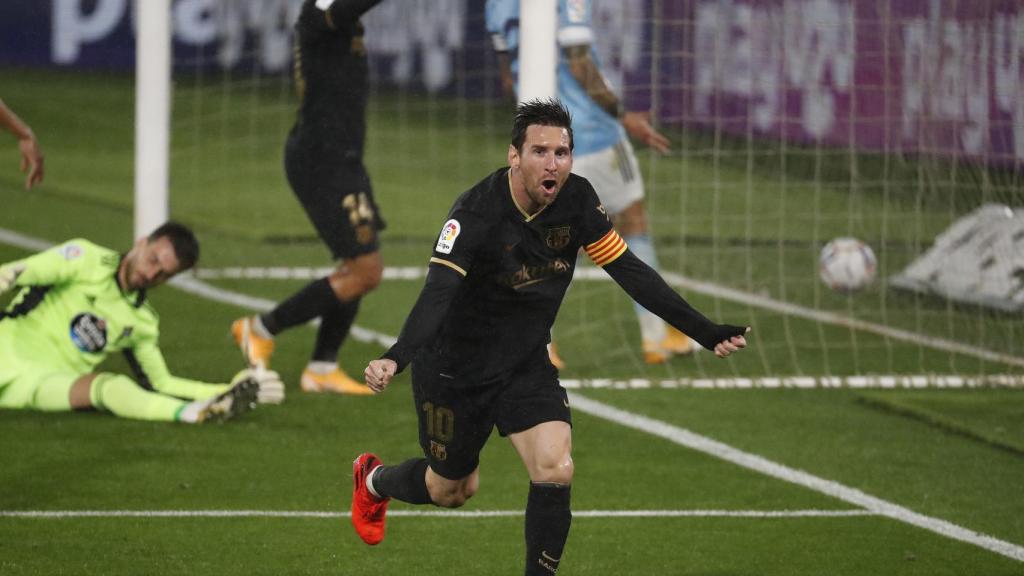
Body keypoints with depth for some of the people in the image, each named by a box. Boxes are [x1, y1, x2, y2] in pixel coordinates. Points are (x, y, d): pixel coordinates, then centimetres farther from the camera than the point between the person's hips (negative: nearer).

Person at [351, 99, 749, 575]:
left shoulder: (577, 200, -13)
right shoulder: (476, 213, -29)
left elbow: (630, 272, -6)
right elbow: (437, 293, -40)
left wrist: (704, 331, -10)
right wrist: (396, 357, -57)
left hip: (526, 363, 4)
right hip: (455, 368, -4)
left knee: (555, 470, -18)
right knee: (449, 490, 15)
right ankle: (373, 479, 49)